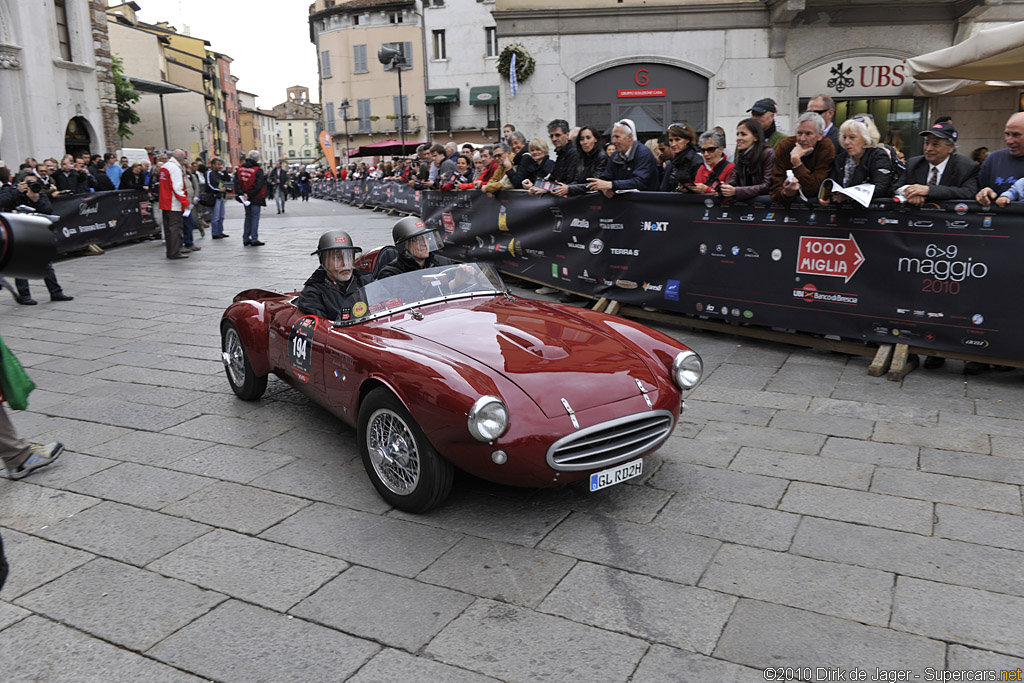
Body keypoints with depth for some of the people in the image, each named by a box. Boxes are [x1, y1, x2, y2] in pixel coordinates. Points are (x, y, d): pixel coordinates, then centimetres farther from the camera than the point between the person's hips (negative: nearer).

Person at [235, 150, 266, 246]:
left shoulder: (240, 168, 4)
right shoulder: (258, 170, -14)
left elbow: (237, 182, -3)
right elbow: (258, 186, -20)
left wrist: (241, 193, -9)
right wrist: (249, 195, -15)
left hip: (245, 197, 6)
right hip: (256, 198, -6)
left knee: (248, 217, 16)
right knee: (255, 217, 0)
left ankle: (246, 239, 18)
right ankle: (254, 239, -1)